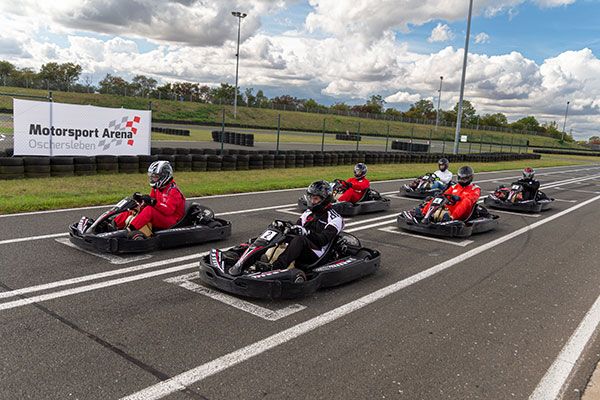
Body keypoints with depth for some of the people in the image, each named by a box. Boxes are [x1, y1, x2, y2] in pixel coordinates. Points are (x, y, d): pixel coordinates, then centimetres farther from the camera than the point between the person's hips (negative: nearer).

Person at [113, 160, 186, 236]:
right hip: (158, 217, 8)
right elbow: (149, 204, 13)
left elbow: (169, 210, -26)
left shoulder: (173, 190, -12)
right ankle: (114, 224, -16)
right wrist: (141, 199, -7)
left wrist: (153, 202, -35)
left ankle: (130, 229, -40)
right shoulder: (156, 189, 13)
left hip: (172, 220, -8)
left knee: (149, 210, -31)